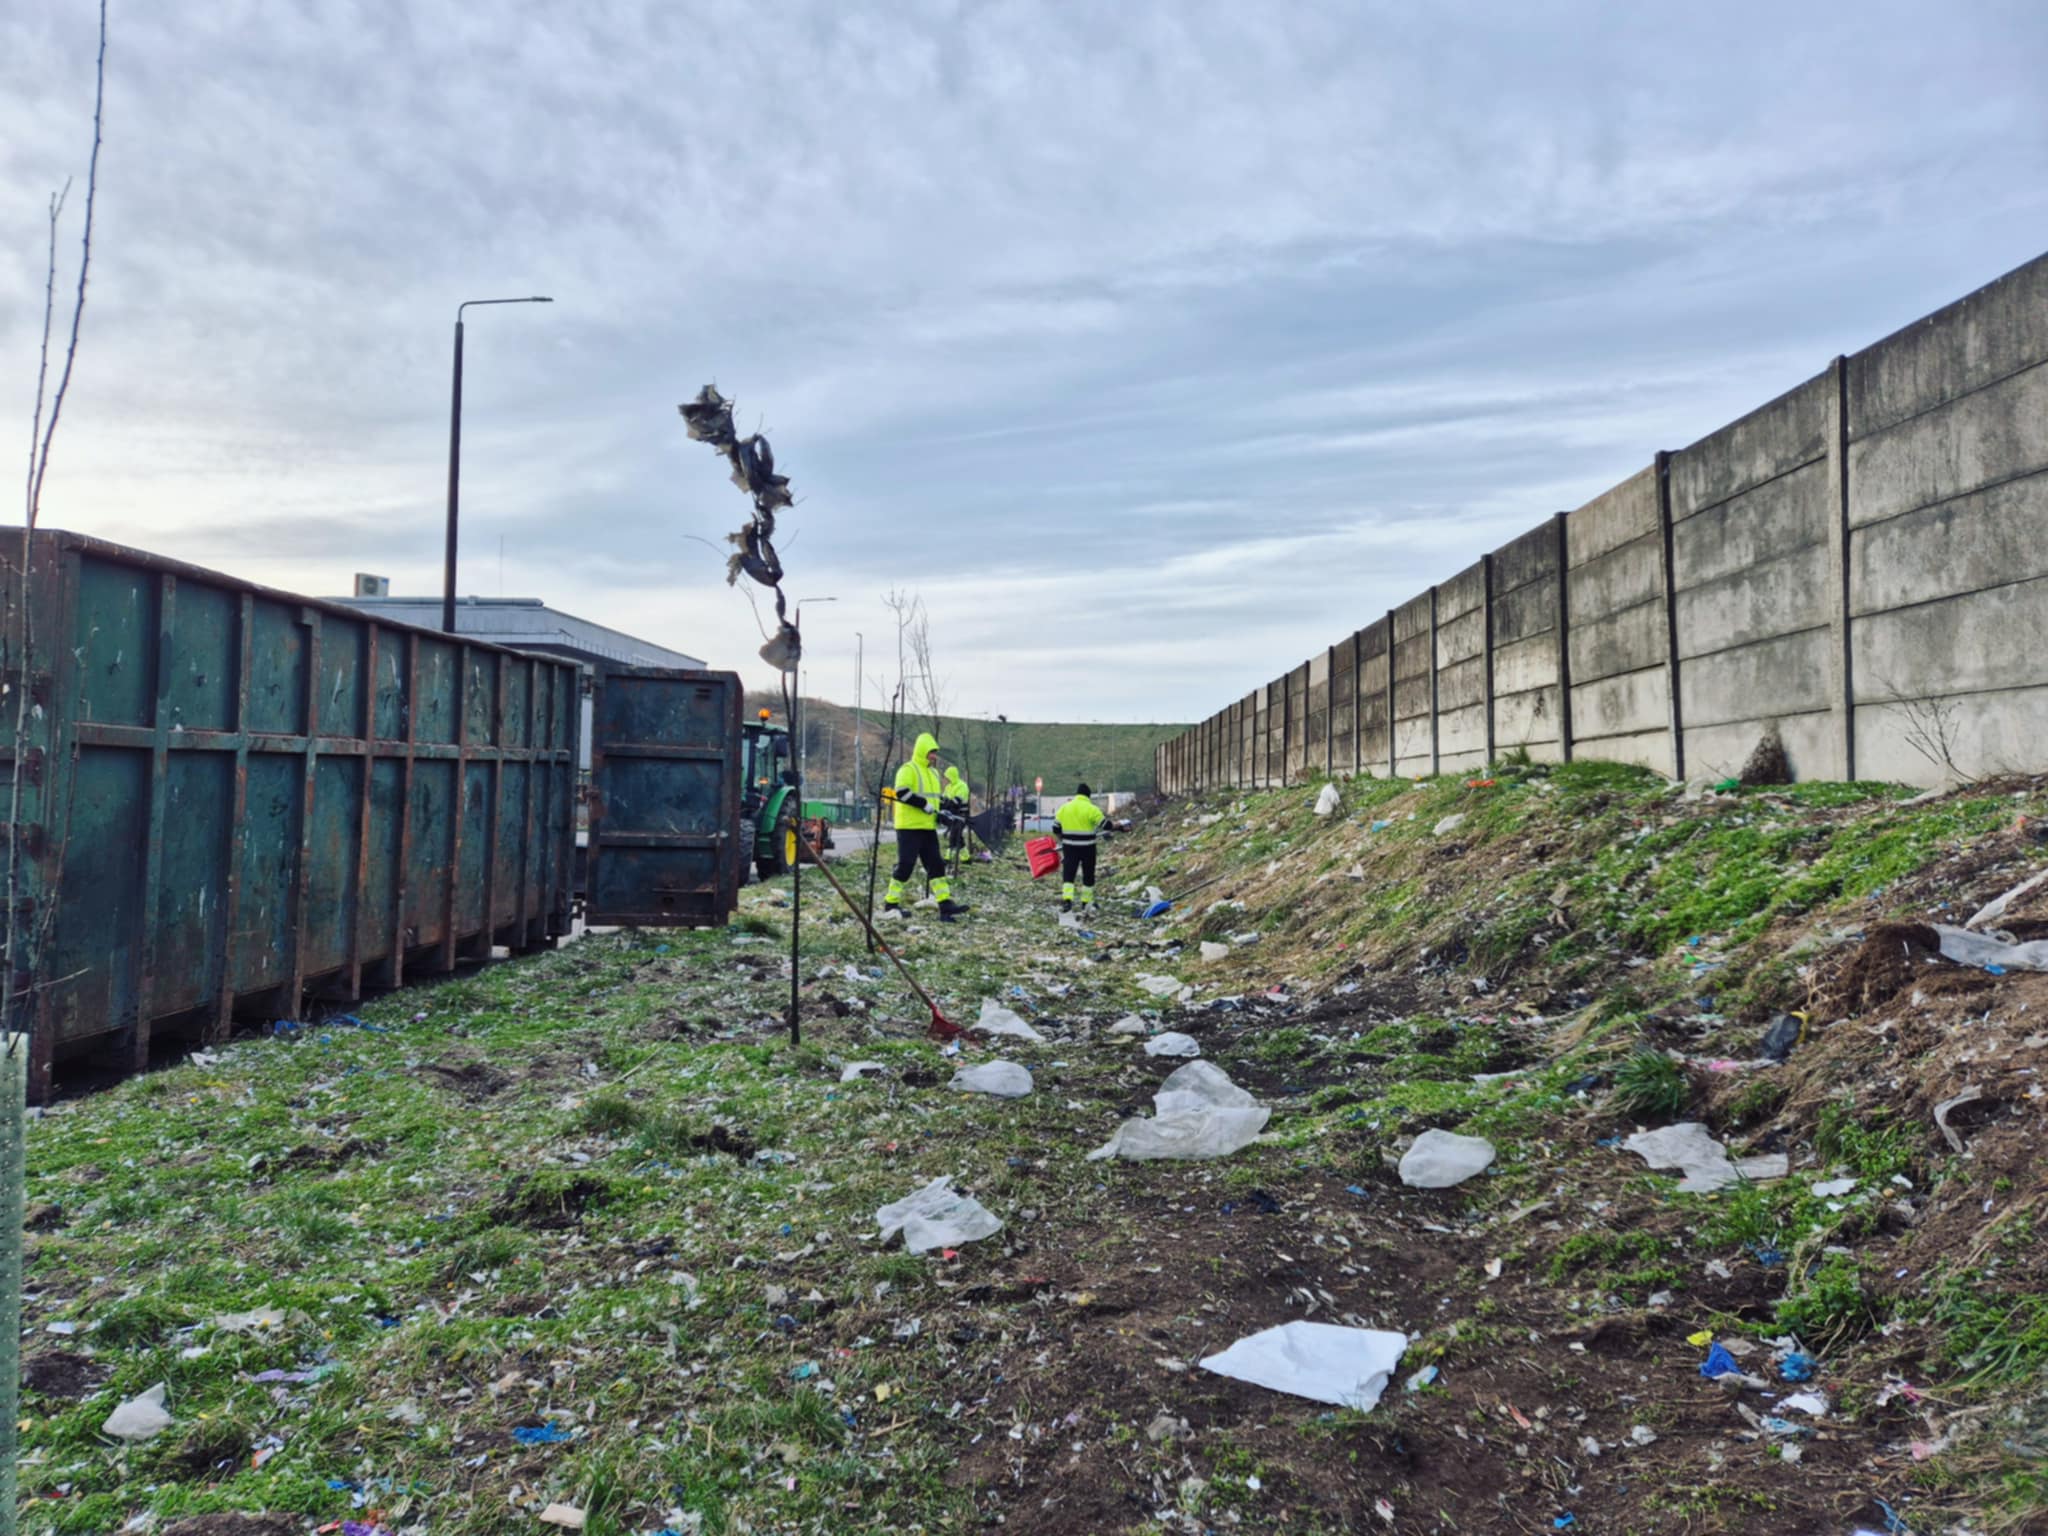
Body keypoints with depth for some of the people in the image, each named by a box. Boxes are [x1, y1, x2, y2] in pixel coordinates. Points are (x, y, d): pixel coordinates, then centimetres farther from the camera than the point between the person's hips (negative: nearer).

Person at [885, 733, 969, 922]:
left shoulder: (934, 772, 18)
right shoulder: (908, 770, -9)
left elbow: (938, 796, 28)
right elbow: (901, 793, -23)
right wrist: (925, 805, -23)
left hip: (928, 827, 8)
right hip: (909, 827, -8)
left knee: (936, 864, 3)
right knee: (905, 865, -6)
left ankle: (945, 904, 1)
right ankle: (890, 904, 5)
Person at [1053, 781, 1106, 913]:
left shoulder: (1064, 808, 5)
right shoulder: (1091, 809, -9)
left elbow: (1056, 827, 10)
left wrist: (1062, 839, 25)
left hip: (1069, 847, 3)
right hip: (1087, 848, -3)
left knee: (1068, 874, 3)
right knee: (1088, 875, 12)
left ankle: (1067, 900, -16)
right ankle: (1086, 902, 18)